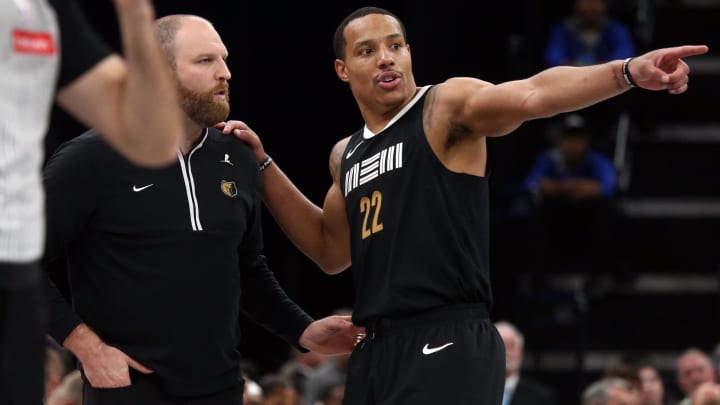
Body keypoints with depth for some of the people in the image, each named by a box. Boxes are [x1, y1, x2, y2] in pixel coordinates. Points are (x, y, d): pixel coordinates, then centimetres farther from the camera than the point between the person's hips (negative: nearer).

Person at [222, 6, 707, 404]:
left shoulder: (447, 106, -4)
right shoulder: (346, 155, 19)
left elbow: (532, 96, -21)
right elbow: (332, 251, 28)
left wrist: (627, 72, -40)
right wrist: (262, 166, 22)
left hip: (449, 347, -8)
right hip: (376, 351, 8)